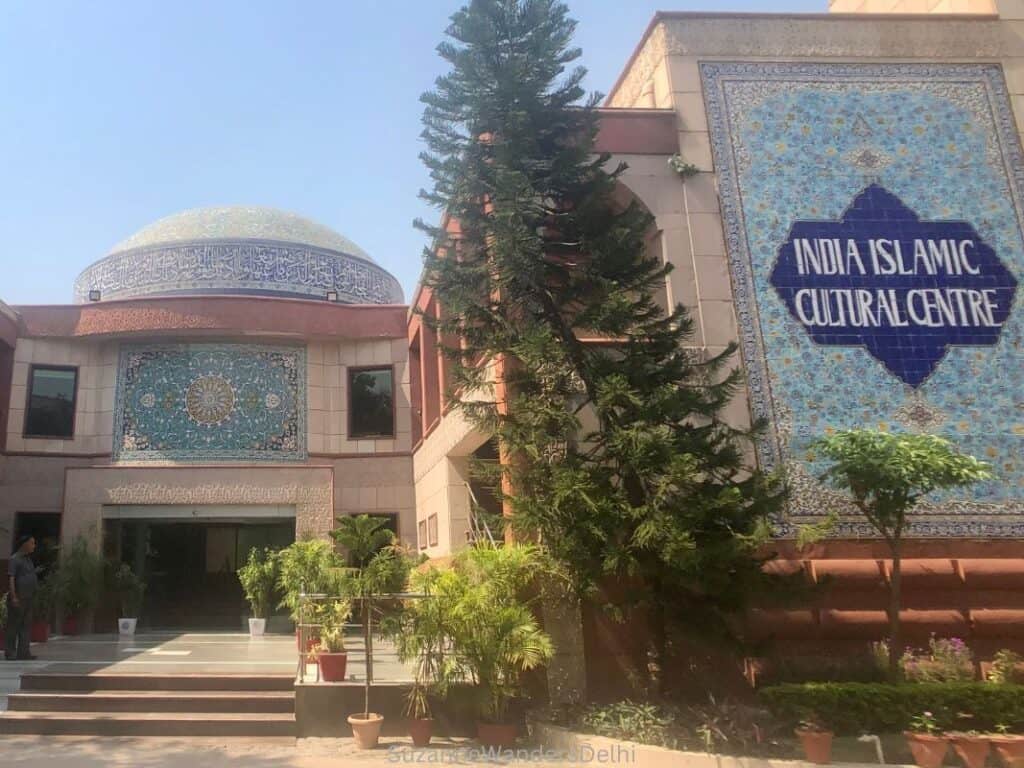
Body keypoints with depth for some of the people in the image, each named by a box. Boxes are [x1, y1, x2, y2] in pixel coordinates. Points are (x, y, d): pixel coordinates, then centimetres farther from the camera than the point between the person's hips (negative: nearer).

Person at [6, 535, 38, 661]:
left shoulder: (27, 559, 16)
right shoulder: (14, 559, -9)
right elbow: (10, 578, -16)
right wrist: (13, 597, -23)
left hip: (27, 598, 8)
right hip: (17, 599, -8)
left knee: (26, 626, 4)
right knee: (14, 626, -1)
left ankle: (23, 653, 5)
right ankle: (10, 653, 6)